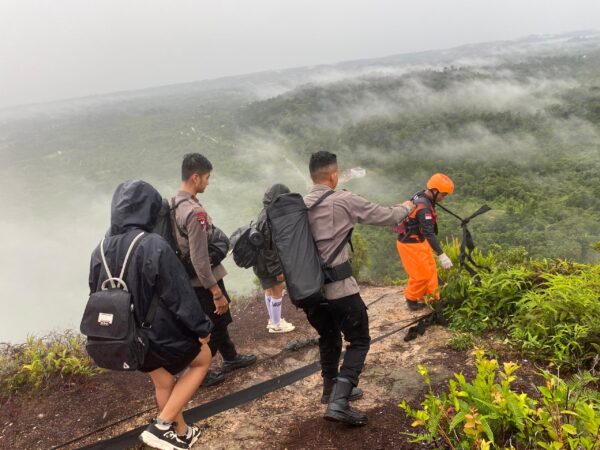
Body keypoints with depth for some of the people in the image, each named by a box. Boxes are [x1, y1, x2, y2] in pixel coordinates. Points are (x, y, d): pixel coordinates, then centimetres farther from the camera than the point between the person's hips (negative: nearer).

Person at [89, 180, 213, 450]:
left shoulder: (101, 250, -5)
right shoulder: (154, 246, -27)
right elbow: (180, 294, -21)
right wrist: (202, 327, -8)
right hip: (162, 331, -6)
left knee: (162, 383, 27)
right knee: (202, 360, 20)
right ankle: (162, 425, 12)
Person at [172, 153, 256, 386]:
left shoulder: (175, 204, 2)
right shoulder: (195, 212, -27)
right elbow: (200, 259, -28)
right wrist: (217, 292, -22)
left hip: (191, 279, 9)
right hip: (204, 281, -9)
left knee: (219, 320, 25)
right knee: (212, 326, 9)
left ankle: (230, 357, 43)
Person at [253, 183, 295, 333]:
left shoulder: (268, 213, 4)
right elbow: (269, 248, -25)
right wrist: (278, 269, -19)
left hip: (263, 261, 9)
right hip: (267, 263, -9)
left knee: (270, 290, 20)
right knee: (277, 290, 4)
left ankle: (273, 320, 34)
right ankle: (276, 324, 17)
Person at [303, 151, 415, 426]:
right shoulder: (344, 200, -10)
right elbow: (386, 217, 0)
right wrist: (406, 208, 20)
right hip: (338, 287, -6)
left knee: (328, 337, 25)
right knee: (359, 340, 6)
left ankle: (332, 389, 39)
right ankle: (338, 402, -6)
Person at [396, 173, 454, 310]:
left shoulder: (421, 196, 0)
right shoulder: (424, 207, -30)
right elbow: (429, 233, -37)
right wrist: (441, 255, -40)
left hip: (418, 241, 10)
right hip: (410, 244, -10)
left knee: (431, 270, 16)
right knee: (422, 275, 4)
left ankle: (432, 298, 28)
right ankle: (412, 299, 23)